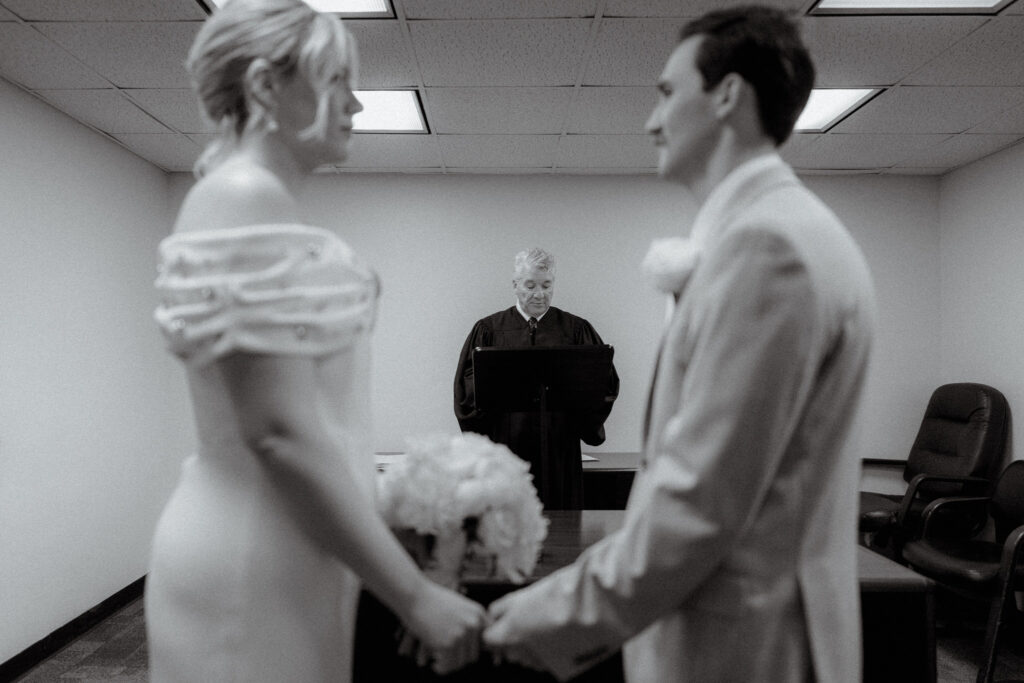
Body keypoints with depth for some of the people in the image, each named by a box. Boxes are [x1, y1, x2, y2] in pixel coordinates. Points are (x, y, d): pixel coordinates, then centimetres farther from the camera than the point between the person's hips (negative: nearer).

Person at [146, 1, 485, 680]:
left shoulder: (261, 200, 11)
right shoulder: (245, 199, -17)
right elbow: (280, 431, -23)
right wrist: (415, 593, -19)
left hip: (288, 550, 9)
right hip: (252, 560, -9)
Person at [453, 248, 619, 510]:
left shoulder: (576, 331, 8)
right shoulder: (488, 330, 8)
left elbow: (606, 383, 4)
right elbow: (468, 385, 3)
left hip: (559, 452, 1)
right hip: (506, 447, 0)